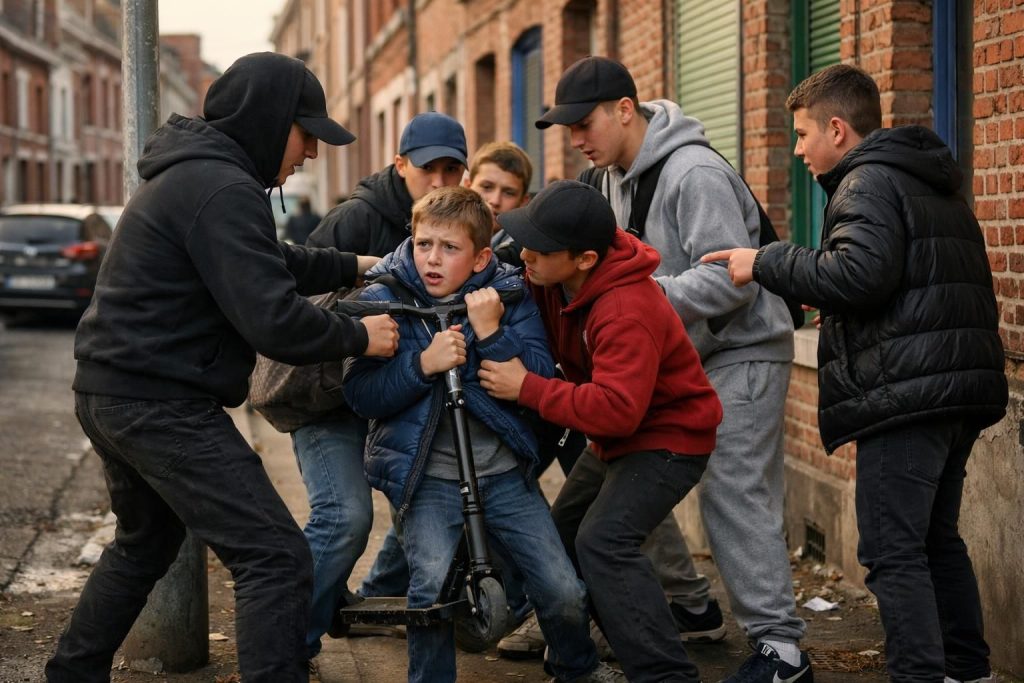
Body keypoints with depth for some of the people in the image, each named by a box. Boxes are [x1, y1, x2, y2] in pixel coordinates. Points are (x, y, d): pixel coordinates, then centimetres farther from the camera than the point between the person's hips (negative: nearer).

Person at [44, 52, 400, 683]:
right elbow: (271, 318, -23)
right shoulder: (223, 191, -18)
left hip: (112, 394, 11)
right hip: (163, 405, -11)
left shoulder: (190, 176, 15)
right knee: (277, 559, -12)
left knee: (144, 547, 29)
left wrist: (352, 266, 19)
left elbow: (269, 265, 27)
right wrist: (359, 337, -10)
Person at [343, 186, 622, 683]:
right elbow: (360, 395, -11)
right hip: (426, 475, -1)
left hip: (503, 472, 2)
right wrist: (424, 363, -24)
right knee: (432, 584, -23)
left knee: (564, 592, -1)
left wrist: (492, 333, -21)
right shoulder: (383, 297, -4)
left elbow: (541, 381, -9)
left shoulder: (507, 293, -1)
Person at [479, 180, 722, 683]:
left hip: (669, 437, -10)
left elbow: (616, 409, -39)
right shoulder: (554, 279, -7)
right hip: (614, 439, 10)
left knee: (603, 542, -25)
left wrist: (526, 388, -33)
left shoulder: (627, 312, -33)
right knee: (560, 537, 12)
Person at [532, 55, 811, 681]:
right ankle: (692, 607, 24)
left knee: (734, 495, -14)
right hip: (678, 352, 9)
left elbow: (729, 278, -27)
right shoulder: (618, 175, 7)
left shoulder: (695, 174, -22)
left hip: (741, 352, -9)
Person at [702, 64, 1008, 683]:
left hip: (905, 394, -10)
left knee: (893, 551, -8)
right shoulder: (936, 186, 22)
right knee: (938, 540, 19)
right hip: (959, 393, 10)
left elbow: (859, 274, -23)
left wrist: (766, 263, -12)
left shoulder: (869, 181, -8)